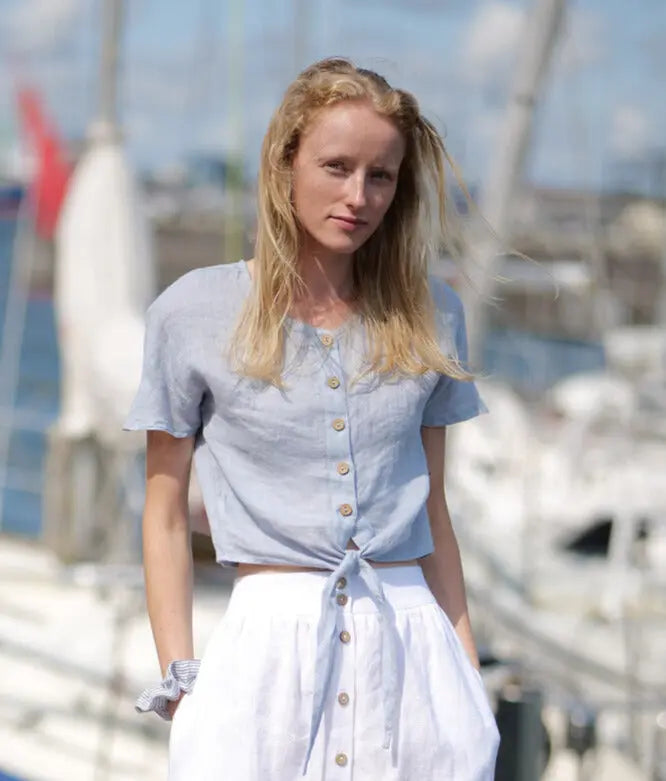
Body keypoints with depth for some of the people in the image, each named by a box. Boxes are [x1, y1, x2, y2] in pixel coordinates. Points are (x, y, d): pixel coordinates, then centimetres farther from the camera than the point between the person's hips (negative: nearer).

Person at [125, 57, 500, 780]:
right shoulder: (195, 313, 0)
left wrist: (469, 666, 11)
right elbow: (165, 513, 4)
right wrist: (179, 680, -2)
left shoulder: (428, 314, 9)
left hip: (411, 640, 2)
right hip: (269, 641, -2)